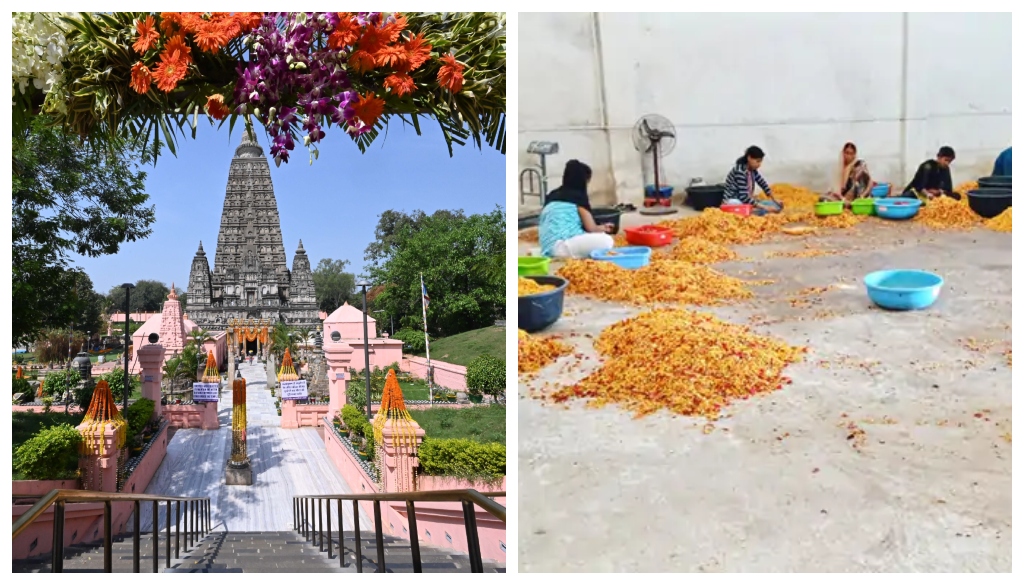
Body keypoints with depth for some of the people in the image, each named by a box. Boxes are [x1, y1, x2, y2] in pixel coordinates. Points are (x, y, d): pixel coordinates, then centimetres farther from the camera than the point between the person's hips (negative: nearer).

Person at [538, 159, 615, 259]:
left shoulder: (552, 195, 21)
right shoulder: (578, 197, -1)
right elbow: (591, 228, 0)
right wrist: (603, 228, 25)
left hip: (549, 247, 9)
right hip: (561, 246, -9)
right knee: (607, 240, -11)